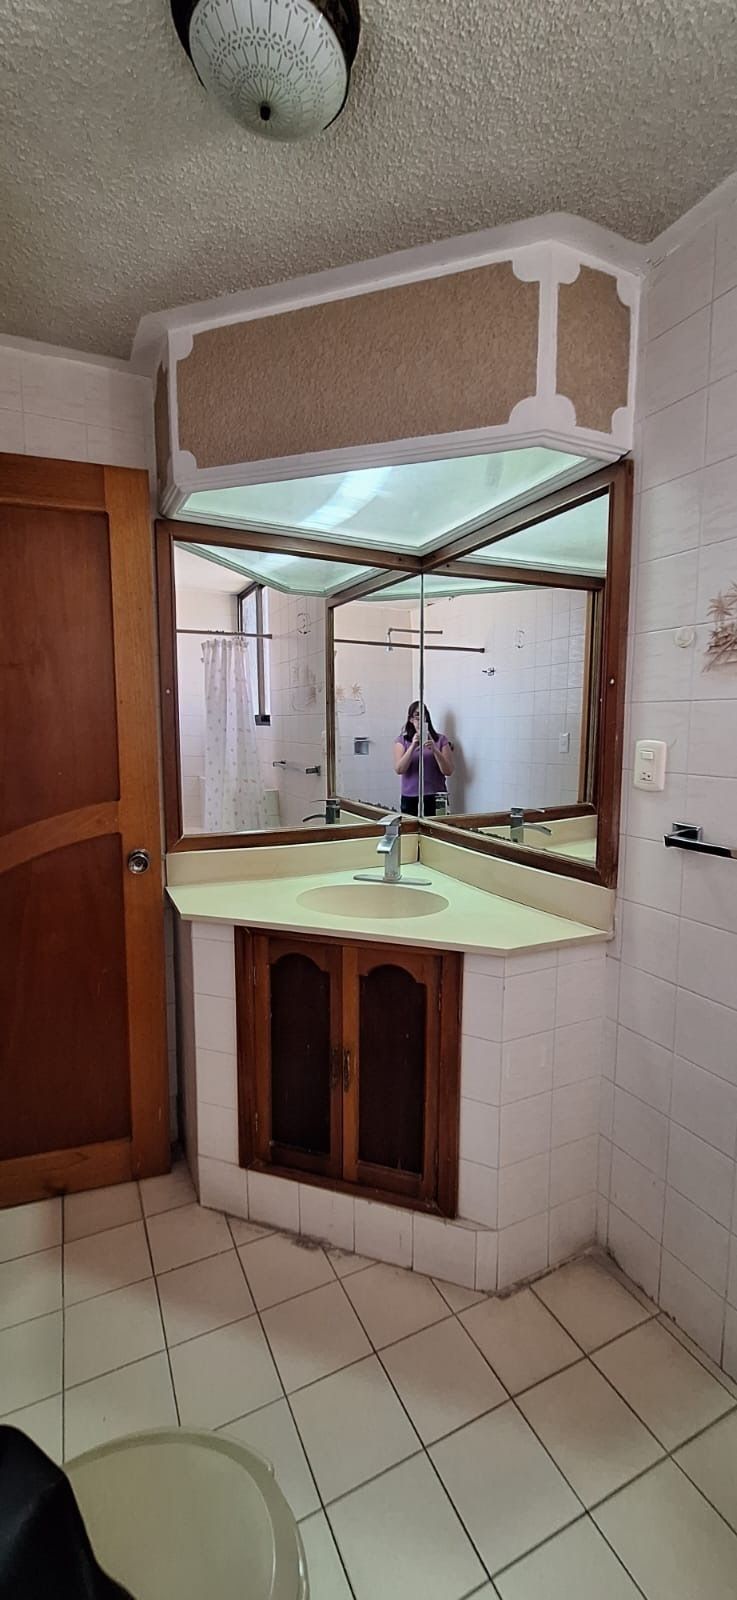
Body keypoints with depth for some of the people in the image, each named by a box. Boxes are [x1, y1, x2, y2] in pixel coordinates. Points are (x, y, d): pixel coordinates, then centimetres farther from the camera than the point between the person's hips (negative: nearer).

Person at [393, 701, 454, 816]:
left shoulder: (440, 740, 5)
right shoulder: (402, 740, 6)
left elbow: (448, 771, -2)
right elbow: (399, 770, -7)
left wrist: (434, 750, -16)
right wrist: (412, 747, -18)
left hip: (435, 797, 0)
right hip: (410, 798, 0)